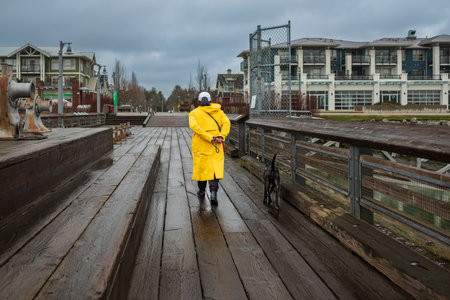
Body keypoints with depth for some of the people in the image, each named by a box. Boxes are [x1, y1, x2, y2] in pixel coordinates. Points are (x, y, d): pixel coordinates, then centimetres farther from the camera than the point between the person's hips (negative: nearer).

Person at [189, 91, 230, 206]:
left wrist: (210, 138, -19)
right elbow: (226, 123, -7)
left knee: (200, 166, 16)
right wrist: (221, 137, -15)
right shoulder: (218, 111, 8)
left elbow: (194, 126, -16)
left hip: (199, 145, 0)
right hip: (216, 146, 1)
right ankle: (213, 192, -18)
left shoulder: (194, 113, 2)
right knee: (215, 168, -1)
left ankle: (201, 190, 30)